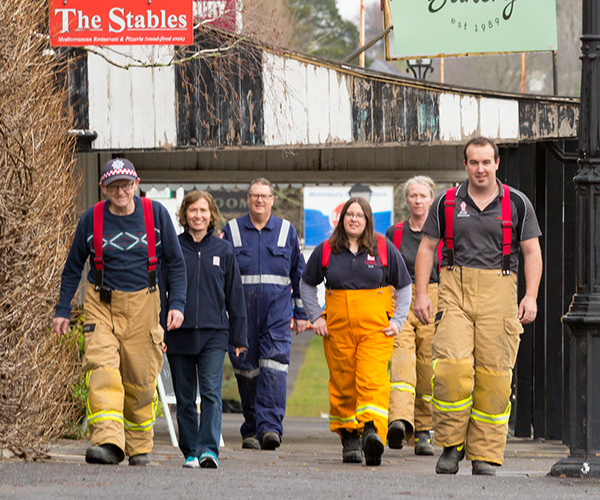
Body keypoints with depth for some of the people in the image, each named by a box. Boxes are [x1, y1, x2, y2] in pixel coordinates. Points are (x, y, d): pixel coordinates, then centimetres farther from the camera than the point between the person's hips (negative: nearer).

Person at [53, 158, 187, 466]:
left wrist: (177, 304, -4)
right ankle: (107, 443, -30)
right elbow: (73, 267, 10)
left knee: (140, 381, 4)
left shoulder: (155, 214, -2)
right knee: (102, 371, -20)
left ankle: (139, 447, 22)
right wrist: (63, 310, 7)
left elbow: (175, 263, 6)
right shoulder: (92, 219, -1)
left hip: (142, 306, 1)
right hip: (101, 306, -1)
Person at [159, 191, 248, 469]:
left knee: (211, 393, -14)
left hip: (214, 334, -1)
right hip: (180, 336, 1)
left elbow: (235, 297, 11)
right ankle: (190, 452, 15)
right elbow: (160, 291, 6)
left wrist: (239, 337, 9)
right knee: (185, 398, 6)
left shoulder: (223, 251, 6)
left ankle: (209, 449, -20)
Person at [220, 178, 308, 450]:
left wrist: (301, 313, 14)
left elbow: (299, 274, 16)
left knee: (274, 367, -15)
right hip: (241, 312, 1)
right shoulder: (231, 230, 10)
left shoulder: (286, 230, 10)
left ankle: (270, 426, -23)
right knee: (246, 370, 2)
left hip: (277, 309, -1)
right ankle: (251, 431, 11)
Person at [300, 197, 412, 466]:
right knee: (343, 384, 4)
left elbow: (404, 286, 13)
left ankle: (373, 431, -33)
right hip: (337, 327, 2)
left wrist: (397, 320, 2)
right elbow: (307, 285, 19)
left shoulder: (384, 249, 4)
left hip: (376, 326, -2)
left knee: (373, 381, -18)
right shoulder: (326, 250, 6)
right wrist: (315, 317, 8)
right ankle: (349, 439, 15)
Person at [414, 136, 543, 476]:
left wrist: (531, 297, -6)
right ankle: (451, 444, -2)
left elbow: (532, 252, 7)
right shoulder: (447, 203, 9)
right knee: (452, 366, -15)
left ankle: (485, 454, 1)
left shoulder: (517, 204, 7)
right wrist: (421, 294, 0)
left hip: (499, 292, 0)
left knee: (494, 373, -4)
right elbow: (427, 248, 11)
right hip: (455, 291, 0)